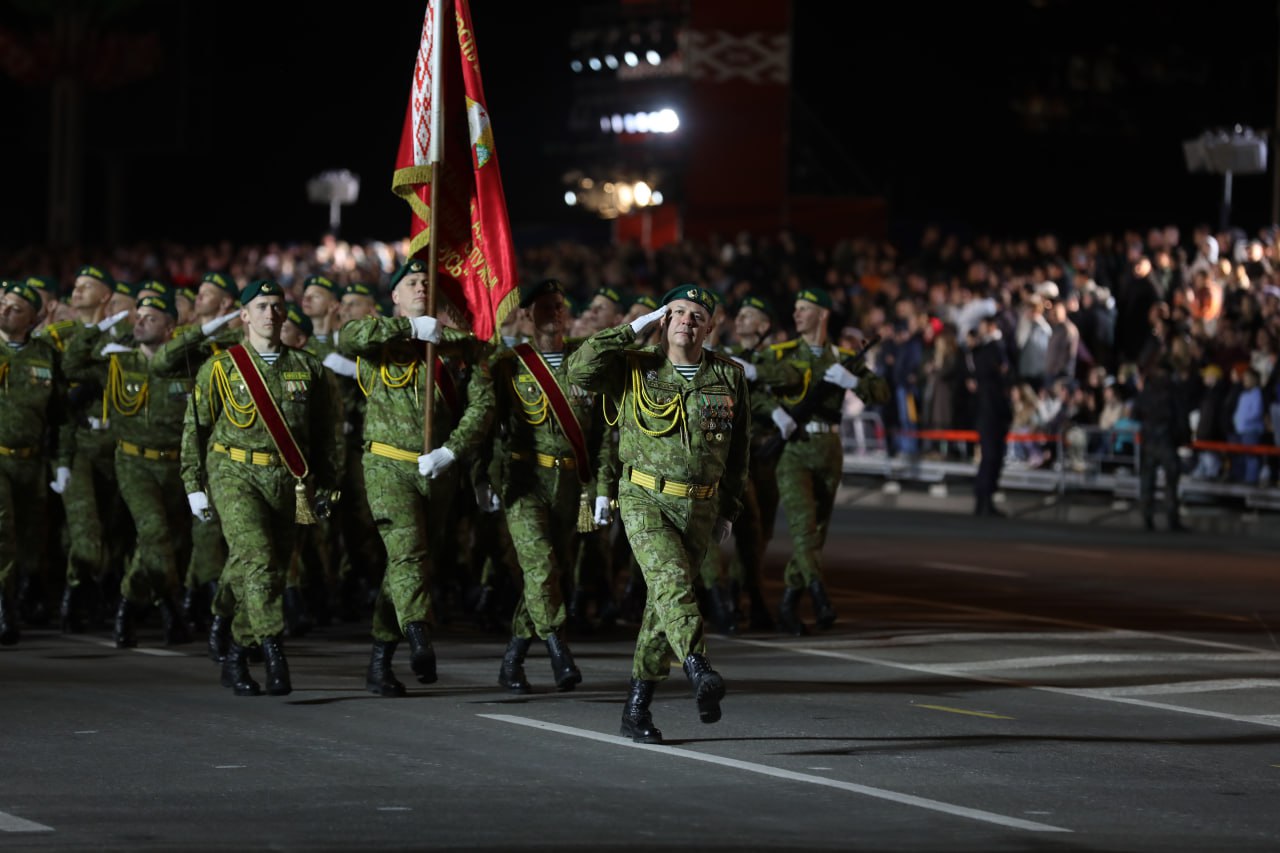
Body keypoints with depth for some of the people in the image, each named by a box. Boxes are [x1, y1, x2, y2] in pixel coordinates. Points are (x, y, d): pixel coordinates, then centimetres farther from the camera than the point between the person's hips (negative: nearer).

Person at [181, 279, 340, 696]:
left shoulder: (308, 368, 10)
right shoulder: (221, 368, 3)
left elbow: (324, 431, 17)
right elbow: (195, 428, 6)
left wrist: (325, 484, 12)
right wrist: (194, 485, 1)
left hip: (287, 484, 3)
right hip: (236, 476, -3)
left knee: (273, 572, 4)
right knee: (257, 561, -20)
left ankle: (235, 659, 17)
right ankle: (274, 654, -24)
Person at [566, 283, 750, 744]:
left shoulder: (729, 377, 7)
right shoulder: (635, 369, -1)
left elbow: (739, 448, 16)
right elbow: (580, 369, -19)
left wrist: (729, 510, 16)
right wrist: (634, 328, -14)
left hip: (700, 507, 3)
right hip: (645, 499, -3)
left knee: (665, 602, 7)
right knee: (671, 580, -25)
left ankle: (637, 706, 17)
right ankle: (701, 674, -44)